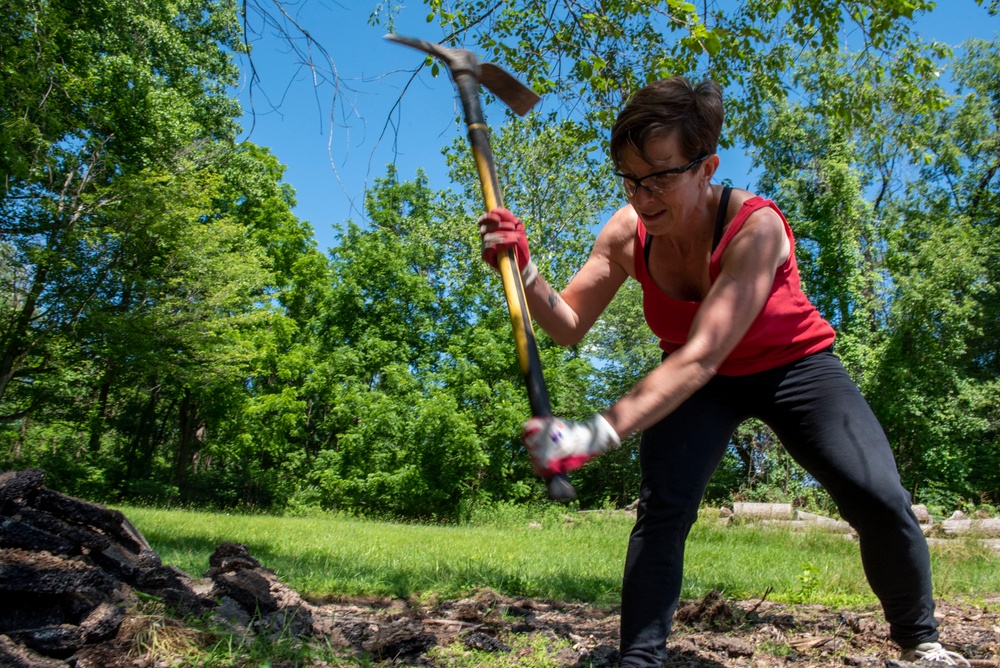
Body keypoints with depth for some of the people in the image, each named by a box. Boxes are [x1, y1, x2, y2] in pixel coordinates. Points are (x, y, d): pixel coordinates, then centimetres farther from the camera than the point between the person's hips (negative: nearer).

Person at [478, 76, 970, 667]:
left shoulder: (755, 226, -33)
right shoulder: (629, 232, -18)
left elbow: (702, 356, -42)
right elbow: (569, 327, -14)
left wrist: (596, 434, -50)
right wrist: (524, 269, -34)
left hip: (793, 366, -2)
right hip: (696, 382, 3)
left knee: (880, 499, -16)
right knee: (661, 508, -17)